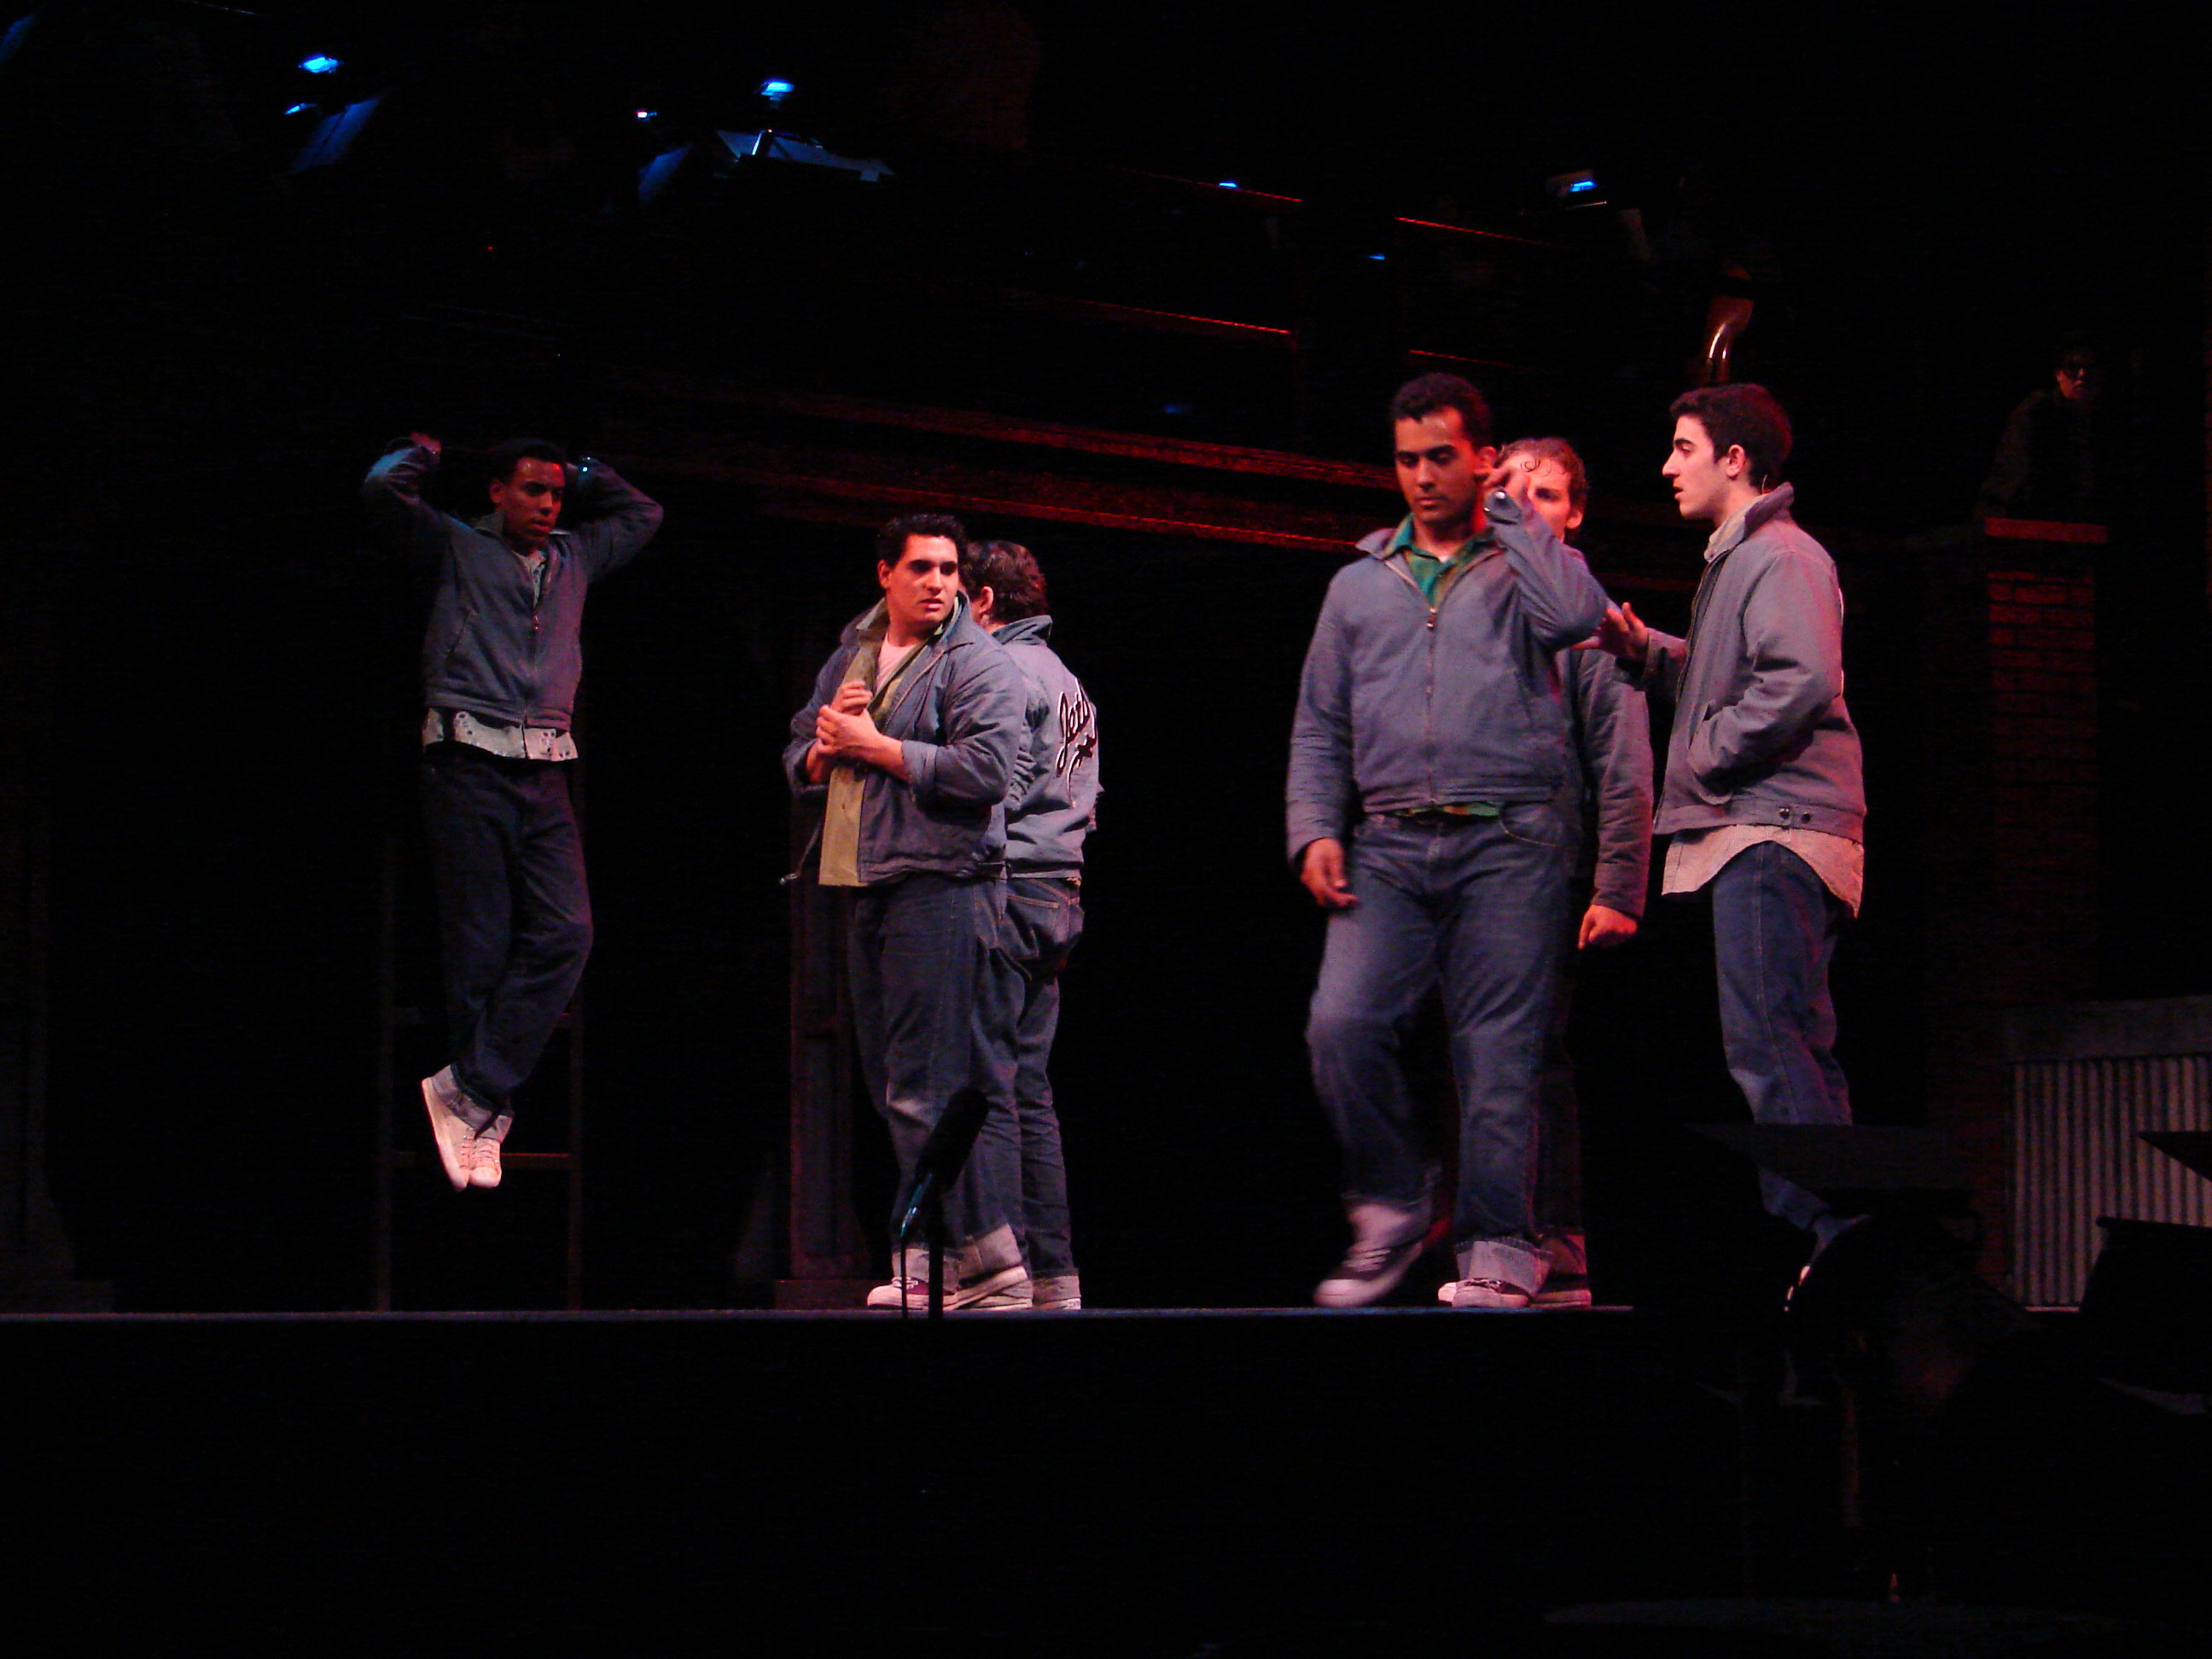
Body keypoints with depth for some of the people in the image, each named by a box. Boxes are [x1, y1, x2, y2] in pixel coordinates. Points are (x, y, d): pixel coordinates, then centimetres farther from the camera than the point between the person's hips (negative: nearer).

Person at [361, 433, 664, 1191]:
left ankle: (471, 1090, -9)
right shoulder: (456, 548, 8)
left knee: (565, 932, -12)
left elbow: (643, 513, 37)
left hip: (545, 775, 5)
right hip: (469, 765, -5)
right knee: (481, 944, -6)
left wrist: (581, 474, 28)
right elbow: (384, 490, -6)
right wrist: (423, 450, 13)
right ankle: (481, 1121, 0)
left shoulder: (575, 556, 23)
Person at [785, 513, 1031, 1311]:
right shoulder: (850, 656, 20)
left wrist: (874, 746, -11)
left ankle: (984, 1254, -12)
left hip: (942, 882, -8)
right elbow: (798, 762, 25)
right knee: (891, 1080, 7)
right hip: (869, 888, 8)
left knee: (929, 1083, -14)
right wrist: (826, 744, 0)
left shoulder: (977, 662, -4)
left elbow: (988, 767, -18)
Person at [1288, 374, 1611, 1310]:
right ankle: (1392, 1209, 4)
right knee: (1342, 1027, -14)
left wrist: (1513, 514, -3)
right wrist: (1315, 830, 5)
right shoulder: (1360, 584, 20)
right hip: (1389, 847, 3)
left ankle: (1498, 1250, 0)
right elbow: (1319, 727, 20)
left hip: (1507, 845, -3)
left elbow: (1577, 616, -14)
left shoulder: (1520, 563, 11)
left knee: (1498, 1053, -6)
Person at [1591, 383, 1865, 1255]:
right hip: (1752, 832, 11)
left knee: (1765, 1042, -15)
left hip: (1774, 832, -11)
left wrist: (1704, 756, -15)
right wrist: (1646, 649, 15)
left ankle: (1838, 1241, -18)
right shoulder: (1736, 559, 24)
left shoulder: (1782, 557, -9)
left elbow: (1803, 681, -23)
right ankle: (1842, 1246, 11)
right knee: (1795, 1051, 9)